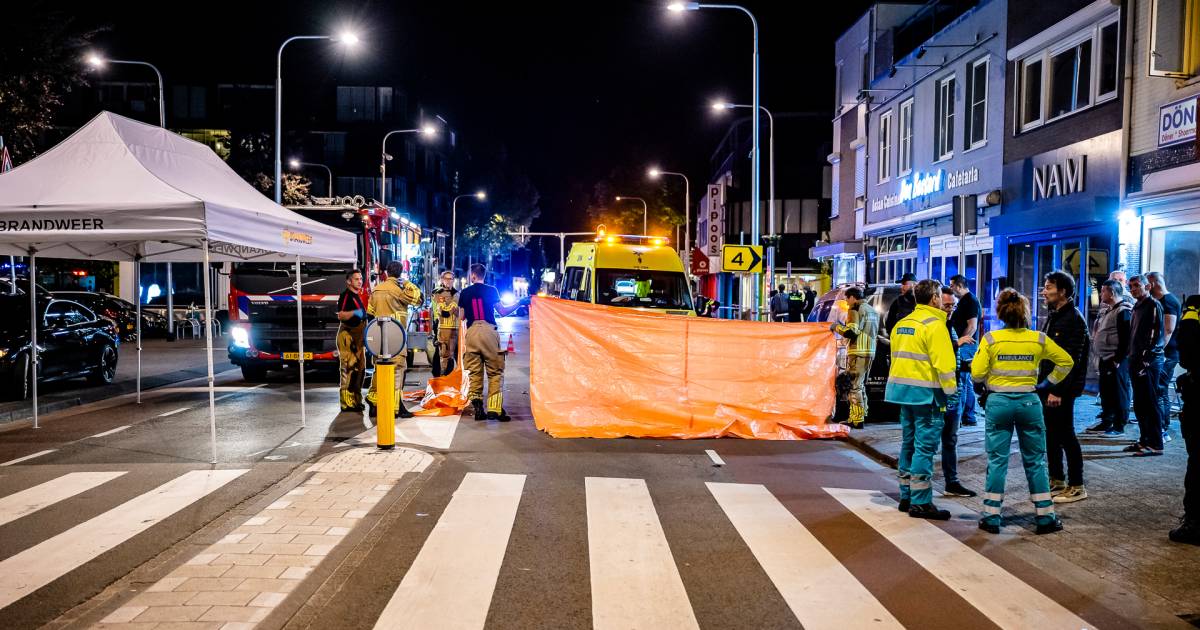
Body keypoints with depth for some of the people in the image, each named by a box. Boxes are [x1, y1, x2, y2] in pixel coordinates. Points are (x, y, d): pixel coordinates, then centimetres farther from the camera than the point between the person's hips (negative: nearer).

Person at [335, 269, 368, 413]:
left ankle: (356, 399, 21)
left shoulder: (358, 296, 19)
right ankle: (347, 402, -12)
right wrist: (354, 312, -34)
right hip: (348, 335, -10)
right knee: (348, 368, -12)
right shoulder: (346, 295, -10)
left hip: (359, 335, 10)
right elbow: (340, 315, -23)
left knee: (360, 368, 12)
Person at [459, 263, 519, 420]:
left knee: (475, 372, 9)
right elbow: (502, 312, 2)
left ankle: (477, 406, 3)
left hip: (471, 332, 2)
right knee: (495, 372, 1)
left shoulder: (465, 293, 9)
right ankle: (494, 409, -8)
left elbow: (462, 316, 14)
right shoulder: (491, 290, 3)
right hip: (488, 331, -2)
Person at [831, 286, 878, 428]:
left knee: (855, 386, -8)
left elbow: (850, 332, -17)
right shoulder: (872, 310, 21)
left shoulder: (856, 310, -9)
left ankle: (857, 420, -10)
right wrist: (844, 326, 24)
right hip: (870, 352, 9)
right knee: (861, 385, 17)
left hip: (858, 353, -9)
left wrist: (837, 327, -1)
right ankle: (861, 415, 22)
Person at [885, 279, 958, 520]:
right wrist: (951, 389, -9)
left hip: (902, 388, 8)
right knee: (925, 446, -4)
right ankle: (920, 502, -1)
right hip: (926, 391, -8)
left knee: (908, 443, 15)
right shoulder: (934, 324, -11)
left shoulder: (902, 323, 14)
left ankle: (906, 496, 22)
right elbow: (944, 361, -17)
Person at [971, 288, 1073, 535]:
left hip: (998, 402, -1)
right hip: (1029, 402, 1)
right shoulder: (1039, 340, -1)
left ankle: (991, 517, 8)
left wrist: (984, 386, 11)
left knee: (997, 460, 5)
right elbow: (1066, 361, 8)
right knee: (1036, 461, 11)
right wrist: (1050, 383, 15)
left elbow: (977, 373, -9)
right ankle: (1045, 517, 16)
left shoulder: (991, 339, -7)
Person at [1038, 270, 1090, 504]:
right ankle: (1056, 481, 23)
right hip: (1048, 385, 9)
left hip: (1062, 388, -9)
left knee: (1066, 436, -2)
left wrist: (1058, 390, -23)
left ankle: (1076, 487, 8)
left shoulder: (1073, 319, -14)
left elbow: (1071, 360, -20)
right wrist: (1042, 382, 14)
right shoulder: (1052, 316, 15)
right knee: (1051, 435, 13)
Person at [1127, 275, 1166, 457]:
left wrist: (1147, 359, -19)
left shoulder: (1153, 305, -8)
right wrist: (1133, 357, 13)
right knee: (1139, 405, 12)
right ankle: (1144, 440, 19)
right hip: (1136, 360, 9)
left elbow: (1156, 334, -15)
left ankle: (1155, 445, -2)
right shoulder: (1137, 307, 19)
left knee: (1150, 404, -6)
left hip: (1149, 361, -9)